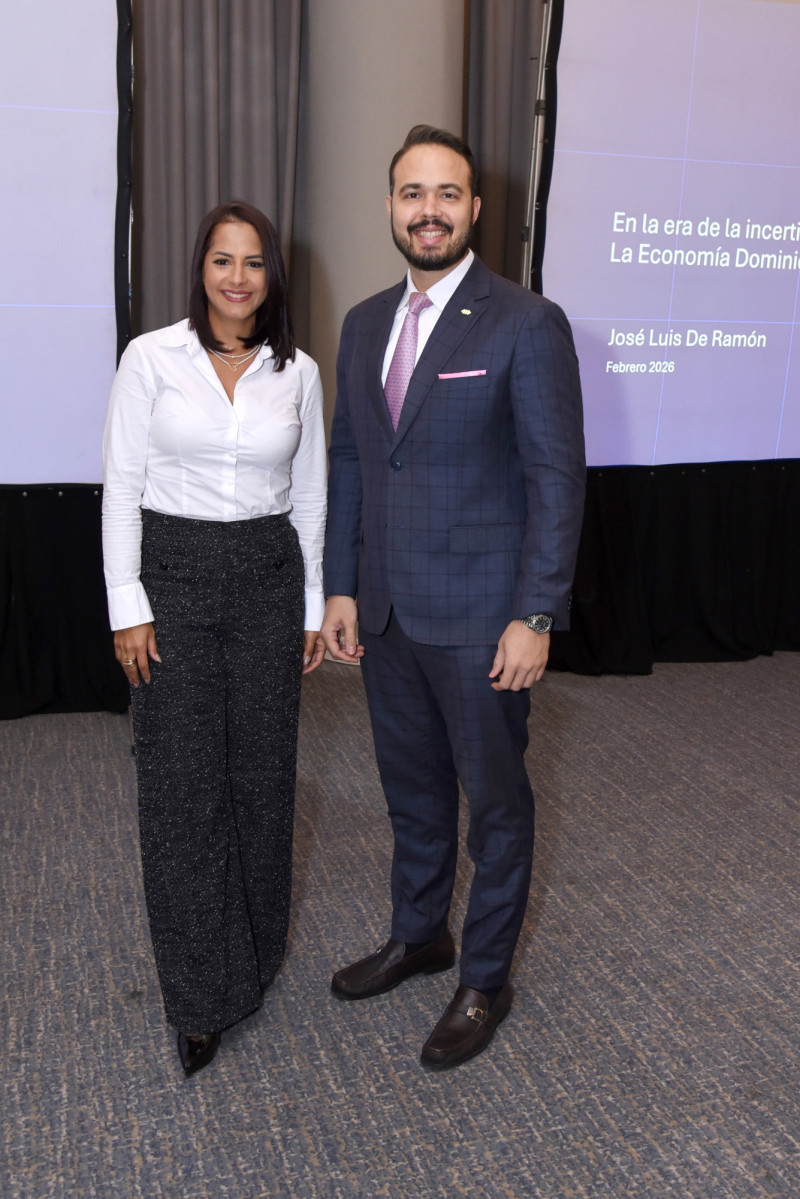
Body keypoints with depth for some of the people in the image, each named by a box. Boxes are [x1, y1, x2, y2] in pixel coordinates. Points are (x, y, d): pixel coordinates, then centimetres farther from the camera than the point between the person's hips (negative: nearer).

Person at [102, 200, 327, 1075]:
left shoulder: (298, 372, 4)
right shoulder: (151, 358, -3)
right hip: (174, 573, -2)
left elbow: (309, 494, 10)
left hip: (268, 577, 3)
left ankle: (254, 958, 31)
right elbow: (122, 486, -4)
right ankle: (202, 995, 14)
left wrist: (312, 607, 9)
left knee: (262, 773, 9)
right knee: (182, 782, 0)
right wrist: (127, 607, -8)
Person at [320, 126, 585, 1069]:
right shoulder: (364, 324, 9)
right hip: (386, 610, 6)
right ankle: (417, 935, 42)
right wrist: (341, 589, 7)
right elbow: (348, 462, 11)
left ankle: (486, 980, 29)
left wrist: (535, 616, -16)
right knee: (411, 787, 21)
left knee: (494, 799, 10)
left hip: (480, 617, -6)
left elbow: (557, 477, -12)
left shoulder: (527, 324, -10)